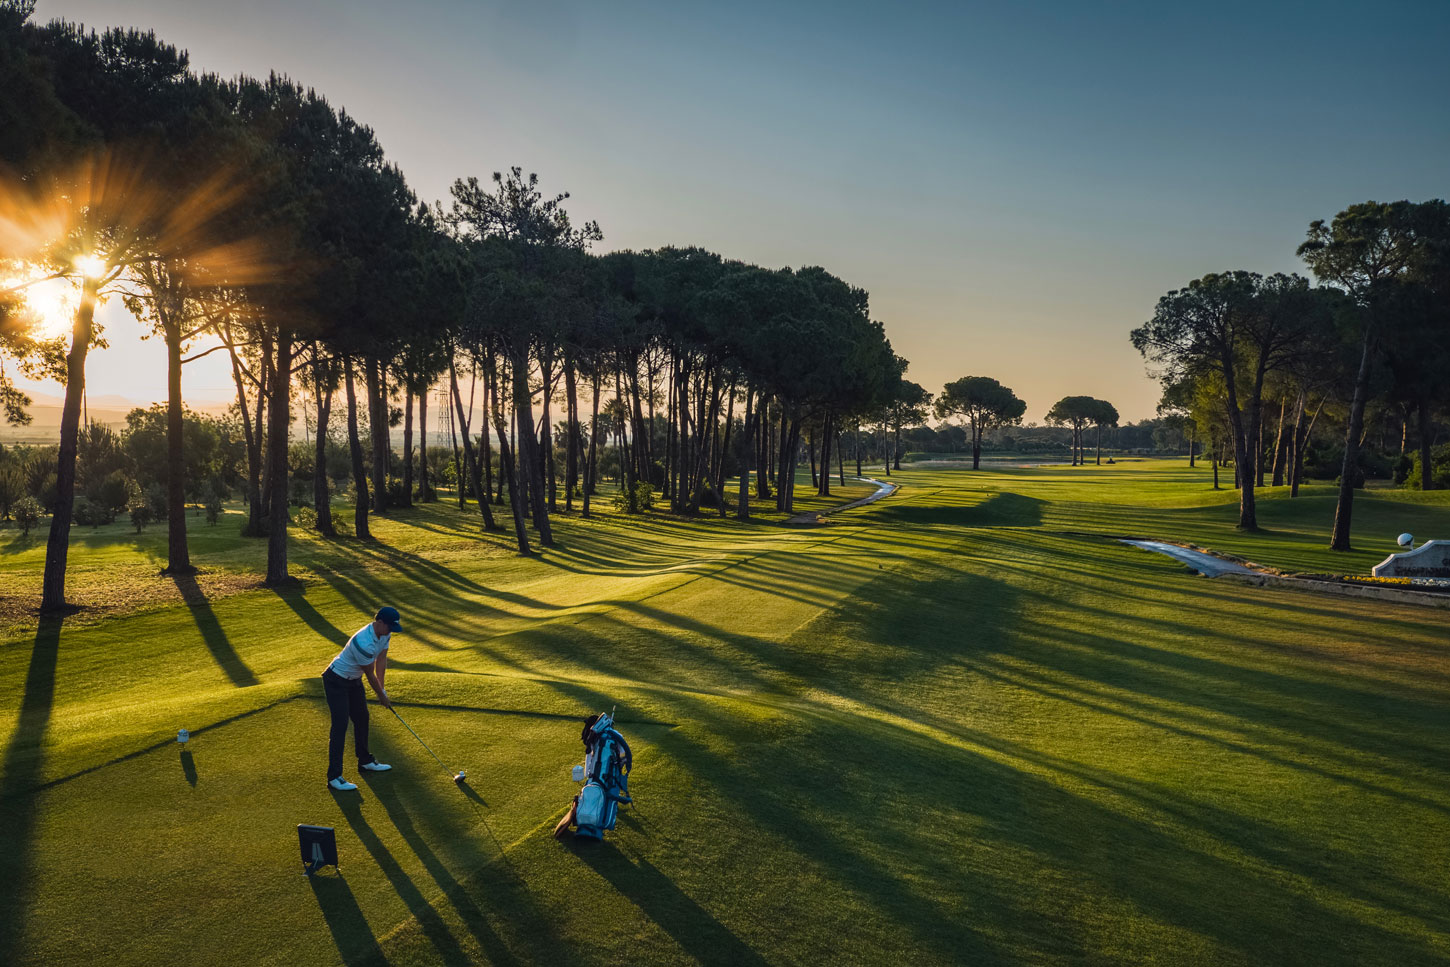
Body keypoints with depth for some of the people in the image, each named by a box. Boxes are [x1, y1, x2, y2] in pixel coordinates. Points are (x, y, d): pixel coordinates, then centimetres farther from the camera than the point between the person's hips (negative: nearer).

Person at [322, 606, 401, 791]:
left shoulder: (384, 633, -7)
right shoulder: (364, 643, -35)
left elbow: (381, 660, 2)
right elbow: (370, 674, -22)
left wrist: (382, 688, -3)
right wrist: (382, 696, -8)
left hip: (354, 679, 9)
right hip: (336, 681, -9)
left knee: (362, 718, 16)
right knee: (340, 725, -12)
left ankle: (365, 761, 32)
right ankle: (334, 776, -10)